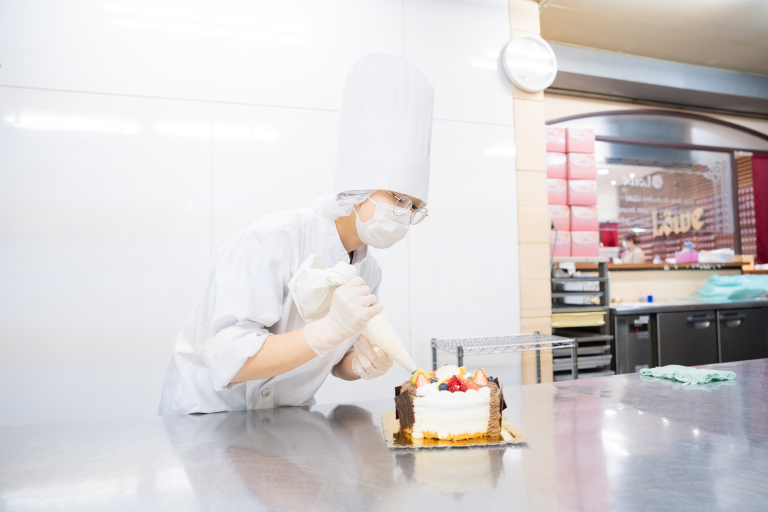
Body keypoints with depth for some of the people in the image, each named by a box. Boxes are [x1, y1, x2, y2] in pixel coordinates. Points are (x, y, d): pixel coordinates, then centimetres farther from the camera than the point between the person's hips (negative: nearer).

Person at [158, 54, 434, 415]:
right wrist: (331, 328, -35)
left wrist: (360, 363, -12)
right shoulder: (268, 242, -22)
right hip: (209, 412, -5)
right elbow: (228, 360, -26)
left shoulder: (367, 272, -1)